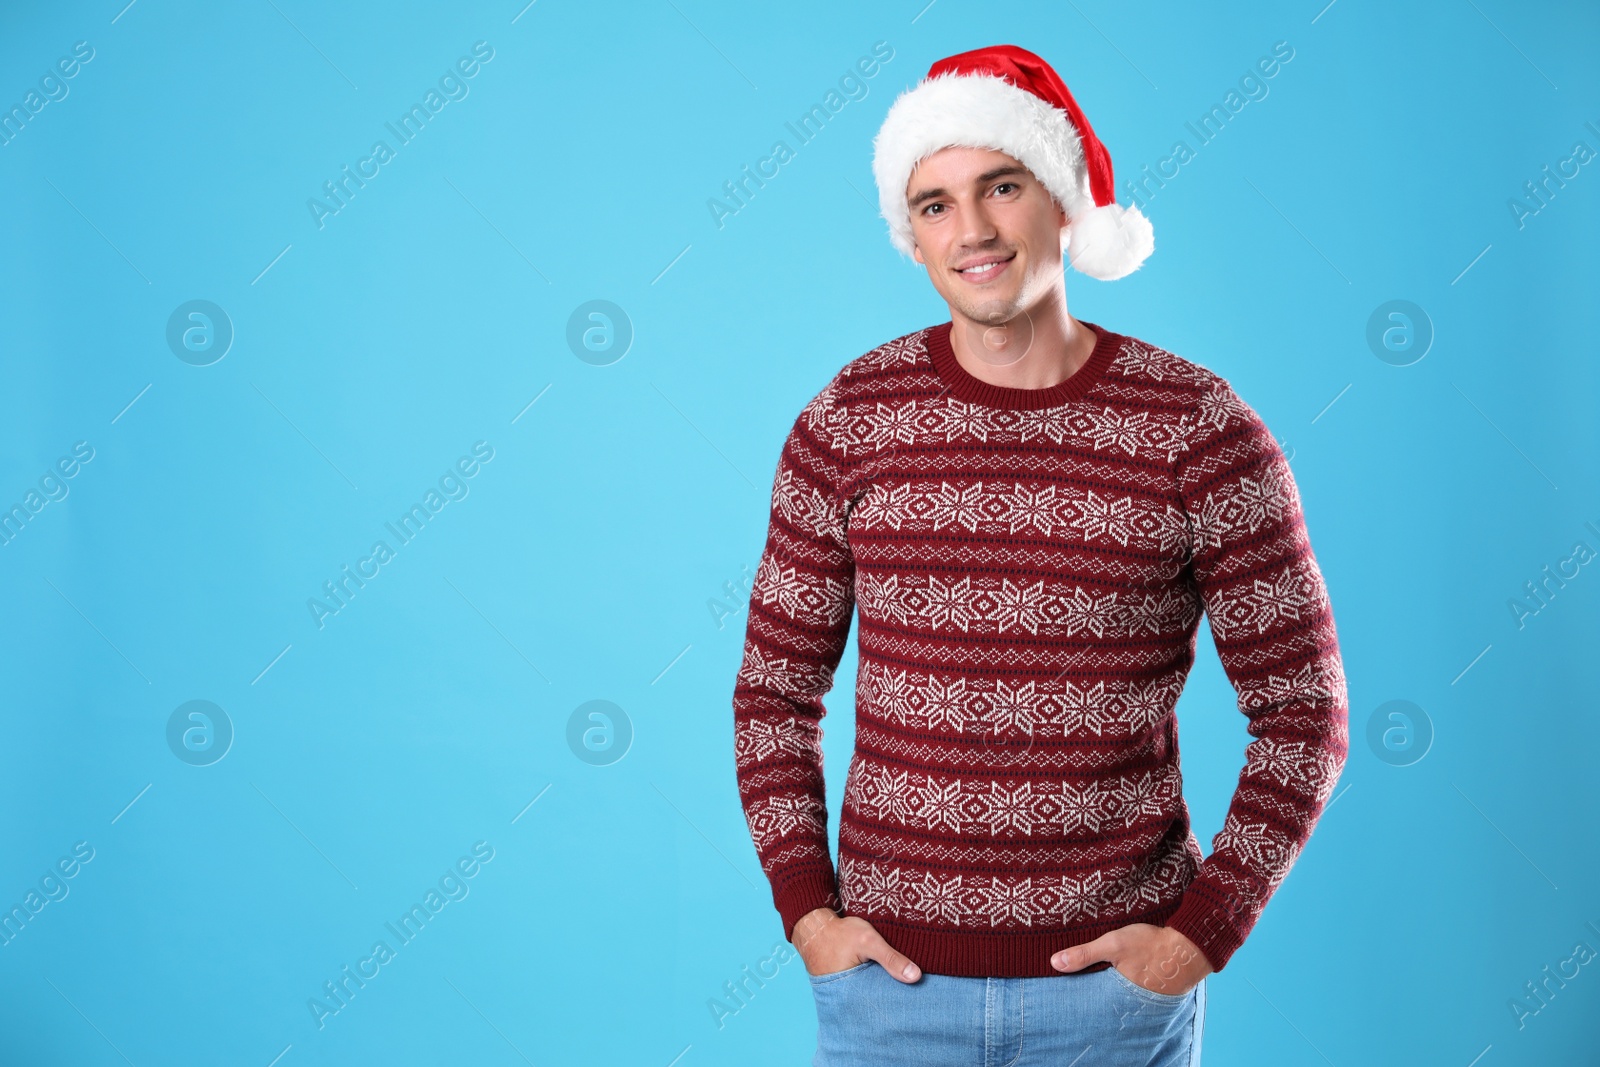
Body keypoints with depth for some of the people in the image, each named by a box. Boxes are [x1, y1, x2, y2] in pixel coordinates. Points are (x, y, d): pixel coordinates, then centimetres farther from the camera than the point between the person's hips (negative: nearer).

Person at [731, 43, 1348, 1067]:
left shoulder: (1200, 428, -7)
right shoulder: (849, 420, -3)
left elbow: (1303, 711, -2)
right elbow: (776, 686, 5)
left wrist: (1203, 932, -7)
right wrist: (806, 908, -3)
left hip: (1117, 980, -1)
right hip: (892, 972, 1)